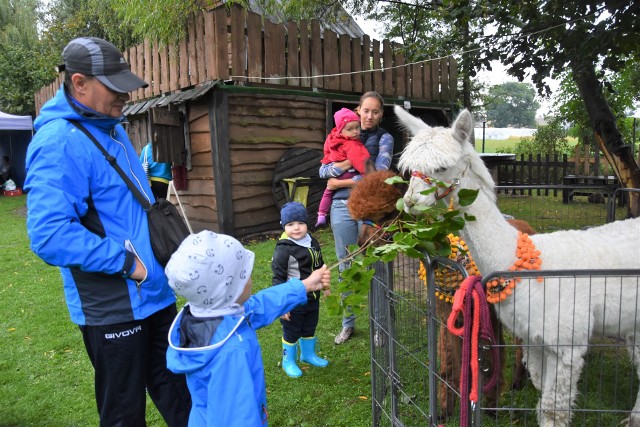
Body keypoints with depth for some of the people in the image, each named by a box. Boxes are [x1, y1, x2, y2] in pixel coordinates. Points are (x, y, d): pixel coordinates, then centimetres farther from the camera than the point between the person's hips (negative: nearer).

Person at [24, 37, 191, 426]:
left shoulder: (112, 128, 10)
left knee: (178, 395, 22)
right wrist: (126, 261, -22)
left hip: (155, 293, 8)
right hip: (112, 307, -8)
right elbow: (50, 236, -28)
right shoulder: (59, 143, -20)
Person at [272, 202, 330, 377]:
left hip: (313, 299, 7)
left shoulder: (313, 243, 2)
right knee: (291, 333, 10)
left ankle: (308, 354, 46)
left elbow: (320, 267, 18)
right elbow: (278, 278, -18)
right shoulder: (283, 249, -20)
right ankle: (288, 361, 31)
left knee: (309, 329, 23)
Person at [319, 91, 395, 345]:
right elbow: (323, 170, 6)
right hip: (342, 207, 3)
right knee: (346, 268, 10)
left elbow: (378, 174, -10)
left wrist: (340, 183, -6)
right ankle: (348, 324, 24)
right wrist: (347, 163, -12)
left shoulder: (384, 138, 4)